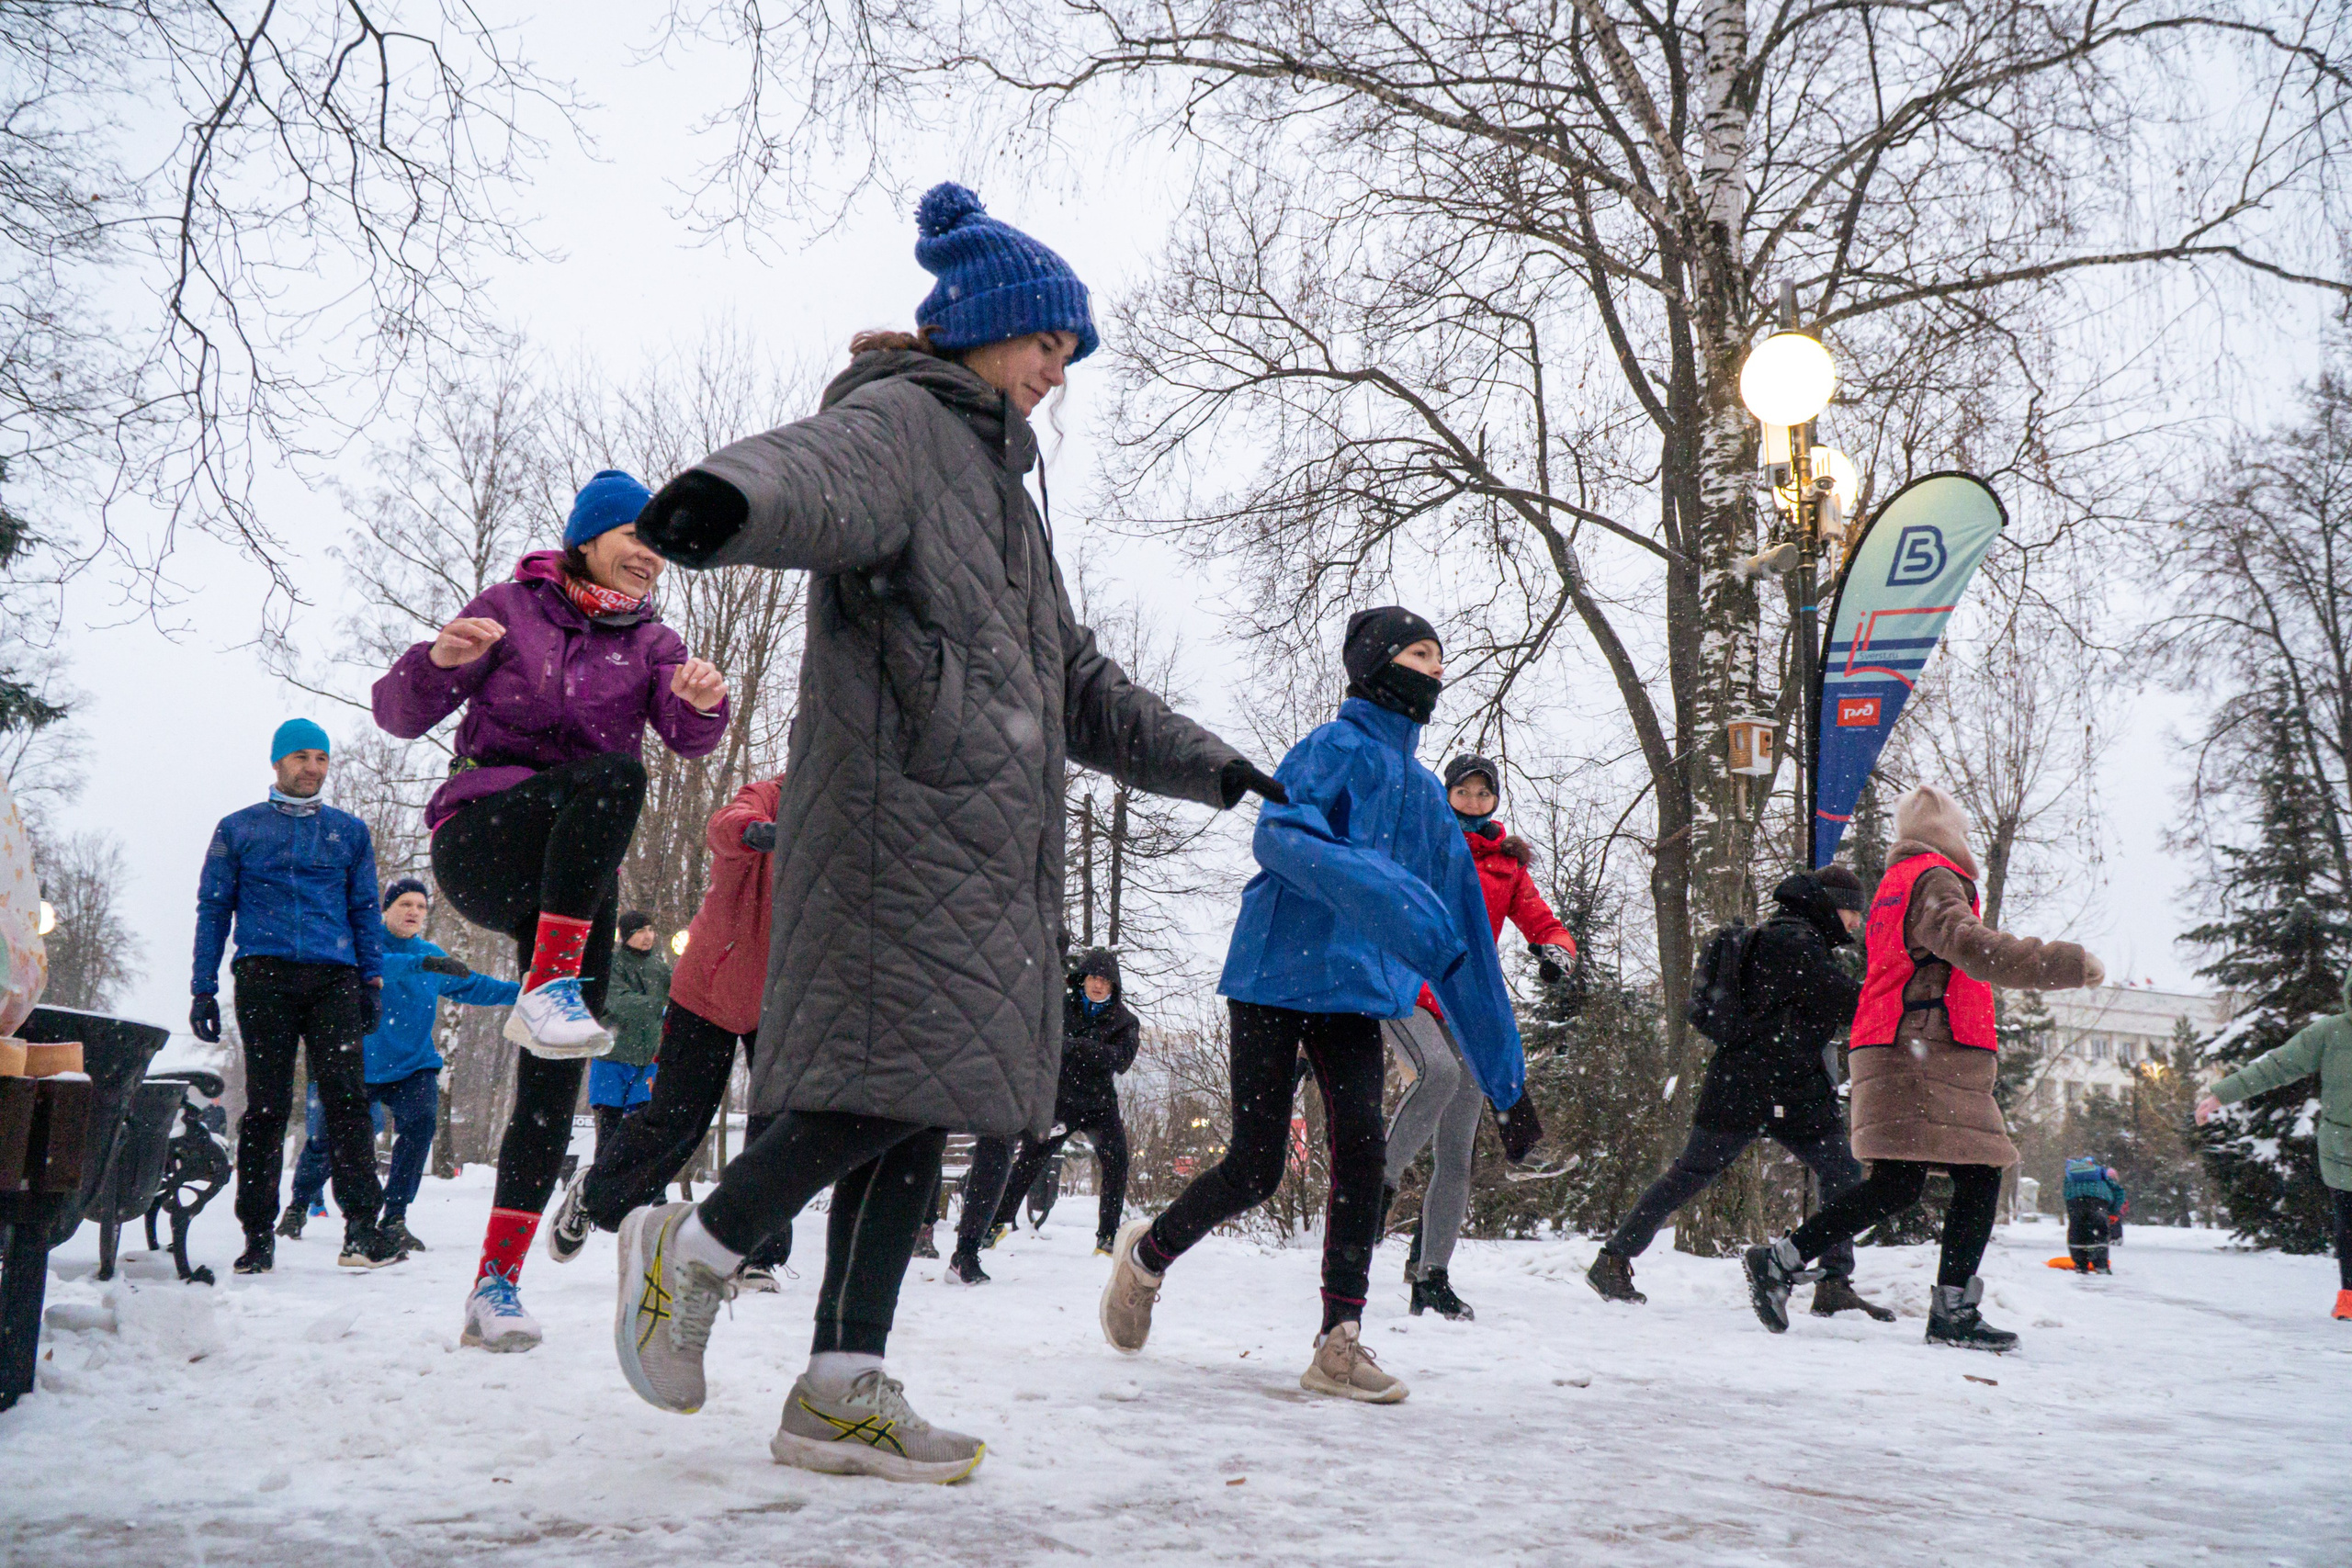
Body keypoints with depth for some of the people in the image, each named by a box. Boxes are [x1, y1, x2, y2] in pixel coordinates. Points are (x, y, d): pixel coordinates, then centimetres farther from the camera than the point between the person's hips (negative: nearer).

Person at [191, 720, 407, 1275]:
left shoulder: (349, 830, 17)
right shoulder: (238, 829, 14)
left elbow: (365, 911, 17)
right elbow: (213, 910, 12)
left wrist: (373, 981, 8)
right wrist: (204, 989, 5)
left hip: (333, 979, 1)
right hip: (265, 977, -1)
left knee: (347, 1097, -11)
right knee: (266, 1105, -2)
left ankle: (362, 1228, -15)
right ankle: (258, 1234, 6)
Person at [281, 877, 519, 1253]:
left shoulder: (432, 955, 6)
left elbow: (473, 986, 16)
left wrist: (526, 991, 7)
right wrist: (422, 964, -45)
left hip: (412, 1066, 3)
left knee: (420, 1122, -23)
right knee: (325, 1140, 3)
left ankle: (394, 1219, -14)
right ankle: (298, 1207, 34)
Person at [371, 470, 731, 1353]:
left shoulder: (651, 640, 13)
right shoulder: (512, 608, 5)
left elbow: (690, 736, -7)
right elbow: (400, 715, 1)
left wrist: (704, 702, -31)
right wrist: (440, 660, -21)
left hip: (577, 878, 4)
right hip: (481, 841, -4)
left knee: (555, 1086, -5)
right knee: (615, 773, -33)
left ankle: (496, 1285, 2)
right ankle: (547, 990, -37)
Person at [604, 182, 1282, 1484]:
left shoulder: (998, 473, 31)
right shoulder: (898, 420, 2)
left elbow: (1073, 678, 35)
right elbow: (818, 472, -25)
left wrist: (1209, 766, 33)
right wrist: (730, 499, -49)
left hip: (986, 831, 9)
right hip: (901, 809, -9)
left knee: (925, 1092, 4)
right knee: (905, 1061, -16)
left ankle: (843, 1388, 6)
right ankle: (694, 1249, 3)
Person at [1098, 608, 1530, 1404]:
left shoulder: (1427, 793, 18)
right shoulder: (1339, 747, -4)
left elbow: (1462, 932, 20)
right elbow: (1278, 833, -24)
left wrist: (1502, 1067, 19)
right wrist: (1384, 894, -37)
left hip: (1356, 988, 6)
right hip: (1277, 973, -6)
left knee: (1360, 1144, -13)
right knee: (1255, 1168, -3)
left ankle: (1340, 1342, -9)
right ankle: (1146, 1255, 24)